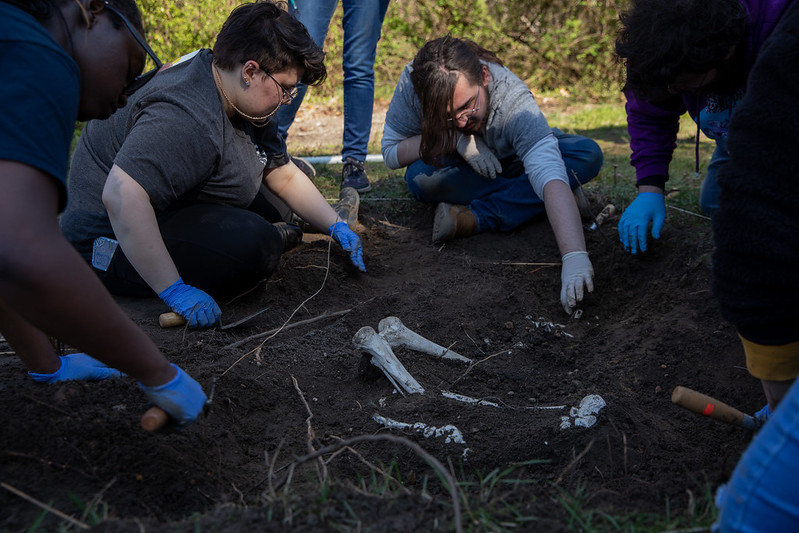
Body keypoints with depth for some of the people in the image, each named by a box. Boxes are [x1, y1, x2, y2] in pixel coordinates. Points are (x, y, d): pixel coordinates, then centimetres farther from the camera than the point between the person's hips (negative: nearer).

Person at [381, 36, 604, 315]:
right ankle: (525, 199, -17)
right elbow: (391, 151, -20)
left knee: (588, 155, -28)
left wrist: (575, 257, -66)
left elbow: (549, 175, -52)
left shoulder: (513, 101, -38)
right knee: (420, 178, -34)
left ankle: (474, 218, -31)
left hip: (509, 163, 0)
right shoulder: (413, 82, -31)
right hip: (463, 174, 1)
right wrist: (452, 139, -36)